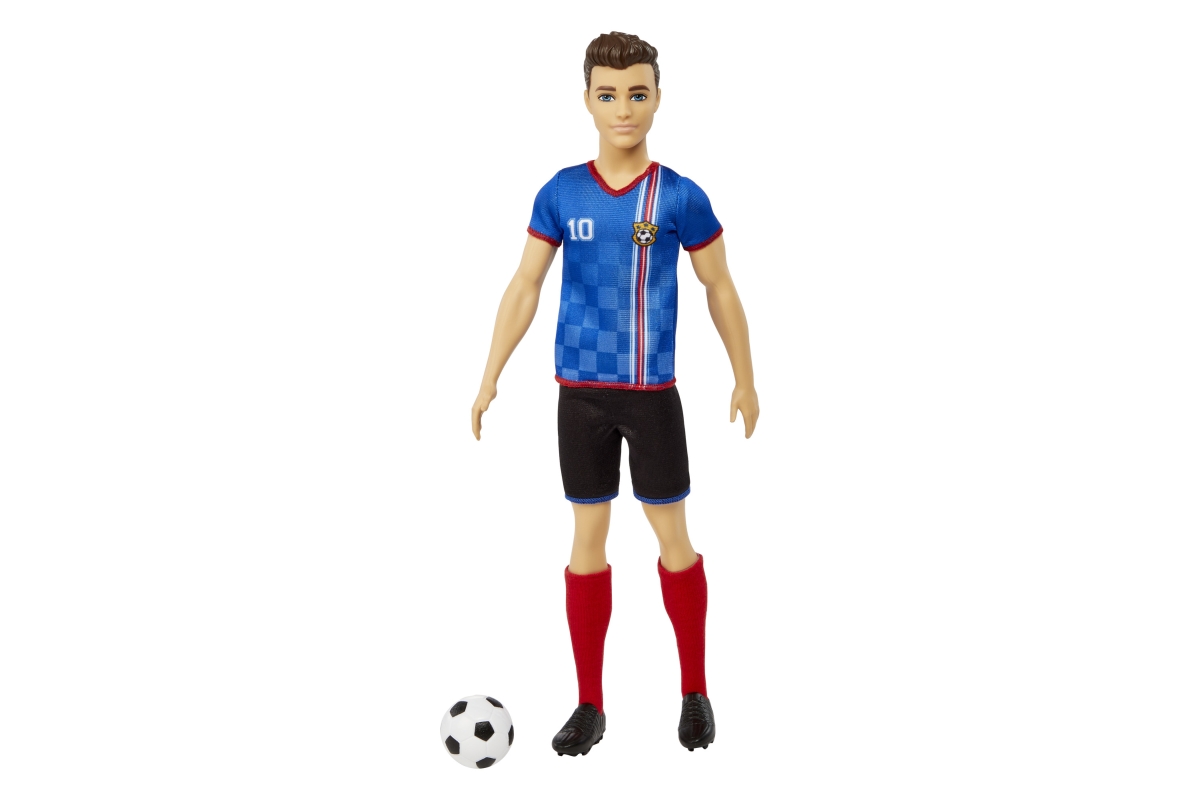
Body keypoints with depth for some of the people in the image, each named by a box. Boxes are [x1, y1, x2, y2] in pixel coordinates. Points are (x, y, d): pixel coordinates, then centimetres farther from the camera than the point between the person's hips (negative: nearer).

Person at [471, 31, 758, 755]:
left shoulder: (680, 197, -6)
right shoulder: (561, 193, -1)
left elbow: (721, 291, 4)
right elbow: (524, 289, 4)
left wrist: (746, 382, 7)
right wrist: (490, 381, 1)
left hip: (653, 394, -2)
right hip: (581, 393, 2)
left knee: (673, 536, 6)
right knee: (589, 540, 8)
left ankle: (696, 693, 22)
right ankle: (591, 705, 18)